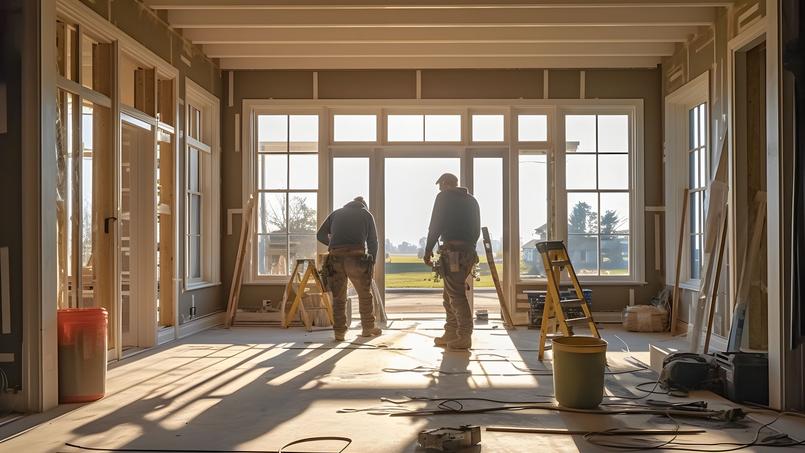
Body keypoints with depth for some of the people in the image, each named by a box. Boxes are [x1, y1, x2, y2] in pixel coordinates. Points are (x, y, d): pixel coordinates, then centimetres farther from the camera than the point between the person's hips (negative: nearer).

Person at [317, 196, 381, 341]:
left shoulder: (336, 213, 22)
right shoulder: (366, 214, 17)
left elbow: (320, 235, 21)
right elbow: (373, 241, 15)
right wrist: (372, 263, 24)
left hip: (336, 258, 2)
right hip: (356, 257, -2)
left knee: (338, 297, 8)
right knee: (365, 295, 14)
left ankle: (339, 332, 7)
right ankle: (368, 328, 23)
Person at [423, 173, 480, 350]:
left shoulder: (444, 197, -1)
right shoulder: (471, 200, 20)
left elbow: (435, 226, -7)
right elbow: (477, 229, 18)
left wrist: (428, 250, -2)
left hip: (452, 252, -8)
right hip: (469, 252, 8)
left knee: (456, 295, -8)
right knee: (450, 294, 15)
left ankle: (464, 337, -10)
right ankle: (451, 334, 17)